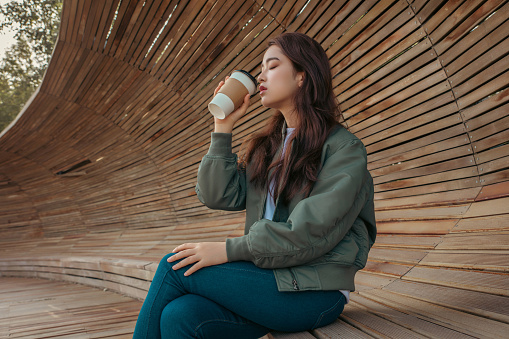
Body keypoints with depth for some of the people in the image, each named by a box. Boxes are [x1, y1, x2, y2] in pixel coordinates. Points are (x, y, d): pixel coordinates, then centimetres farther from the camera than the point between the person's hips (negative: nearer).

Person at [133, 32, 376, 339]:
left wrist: (229, 250, -17)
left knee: (175, 267, -16)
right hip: (268, 277, 5)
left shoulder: (344, 148, -6)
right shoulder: (268, 146, 15)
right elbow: (220, 196, 4)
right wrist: (224, 126, 3)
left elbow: (310, 233, -17)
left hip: (314, 291, -5)